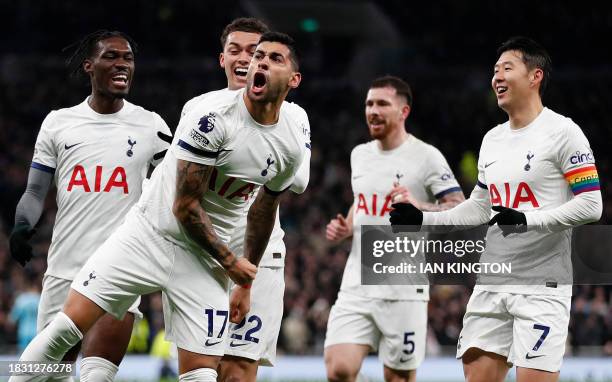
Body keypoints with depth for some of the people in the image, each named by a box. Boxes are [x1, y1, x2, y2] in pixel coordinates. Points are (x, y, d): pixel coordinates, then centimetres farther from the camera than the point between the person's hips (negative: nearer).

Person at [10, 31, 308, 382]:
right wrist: (230, 262, -7)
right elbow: (185, 206, -16)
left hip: (205, 256, 4)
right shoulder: (214, 116, -19)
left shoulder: (291, 148, -1)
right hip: (149, 235, -4)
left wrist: (246, 284, 21)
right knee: (68, 326, -11)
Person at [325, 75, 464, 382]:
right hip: (356, 285, 5)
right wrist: (345, 228, 10)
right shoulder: (360, 155, 14)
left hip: (404, 290, -5)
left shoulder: (426, 157, -5)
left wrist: (419, 207, -25)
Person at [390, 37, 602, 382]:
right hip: (492, 285, 7)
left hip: (542, 285, -7)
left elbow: (591, 205, -12)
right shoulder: (492, 139, 16)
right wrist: (422, 219, 13)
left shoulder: (562, 132, -7)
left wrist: (529, 220, -22)